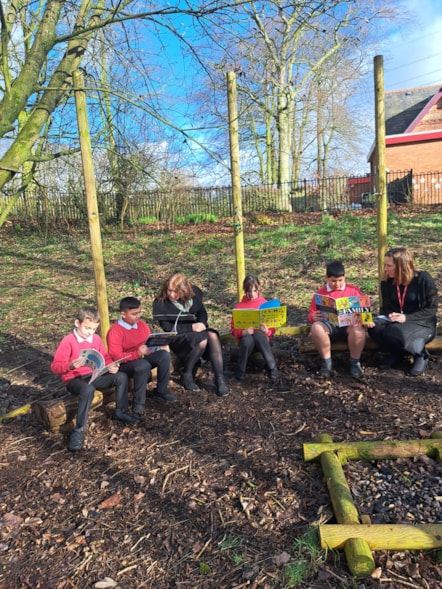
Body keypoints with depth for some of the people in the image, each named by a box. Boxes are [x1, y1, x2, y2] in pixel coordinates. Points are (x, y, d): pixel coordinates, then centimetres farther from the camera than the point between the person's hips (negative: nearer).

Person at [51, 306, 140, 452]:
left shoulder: (96, 338, 5)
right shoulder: (68, 341, -13)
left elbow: (105, 357, 13)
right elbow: (55, 366, -15)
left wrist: (111, 366, -10)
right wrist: (70, 365, -35)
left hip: (94, 375, 6)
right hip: (74, 379, -6)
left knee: (121, 376, -10)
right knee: (88, 389, -40)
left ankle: (120, 412, 8)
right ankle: (78, 431, -29)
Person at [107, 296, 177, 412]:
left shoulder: (142, 324, 4)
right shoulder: (115, 331, -17)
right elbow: (116, 357, -23)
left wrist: (160, 345, -11)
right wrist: (138, 354, -35)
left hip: (144, 357, 7)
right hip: (125, 364, -6)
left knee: (164, 355, -18)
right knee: (143, 365, -37)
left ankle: (161, 392, -2)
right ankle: (138, 402, -20)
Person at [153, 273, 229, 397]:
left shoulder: (193, 293, -3)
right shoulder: (161, 303, -15)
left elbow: (202, 312, 9)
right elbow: (168, 327, -16)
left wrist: (201, 323, -13)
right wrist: (191, 327, -25)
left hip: (196, 330, 5)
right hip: (177, 336, -4)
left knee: (213, 336, -29)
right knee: (202, 340, -34)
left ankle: (220, 379, -29)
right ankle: (187, 376, -14)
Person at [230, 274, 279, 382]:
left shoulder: (266, 304, 5)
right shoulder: (239, 307, 4)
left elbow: (272, 326, 6)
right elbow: (234, 329, 3)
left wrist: (267, 330, -18)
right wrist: (243, 332, -19)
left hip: (262, 337, 0)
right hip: (246, 338, 0)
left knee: (259, 335, -37)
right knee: (248, 340, -37)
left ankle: (272, 368, -30)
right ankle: (241, 371, -16)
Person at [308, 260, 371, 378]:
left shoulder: (353, 290, 13)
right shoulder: (320, 293, 10)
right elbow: (311, 315, 11)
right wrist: (314, 317, -14)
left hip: (349, 325, 0)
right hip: (328, 325, 0)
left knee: (358, 327, -36)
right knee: (316, 327, -34)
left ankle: (355, 362, -14)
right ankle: (326, 361, -15)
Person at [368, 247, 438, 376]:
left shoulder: (423, 279, -14)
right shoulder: (387, 282, -2)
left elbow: (431, 309, -12)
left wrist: (407, 318, -23)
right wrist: (389, 315, -14)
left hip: (422, 324, -4)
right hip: (395, 322, 5)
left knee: (394, 333, -35)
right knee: (375, 327, -27)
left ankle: (420, 354, -5)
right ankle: (396, 352, 1)